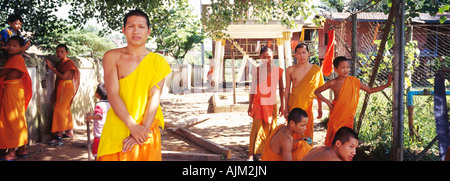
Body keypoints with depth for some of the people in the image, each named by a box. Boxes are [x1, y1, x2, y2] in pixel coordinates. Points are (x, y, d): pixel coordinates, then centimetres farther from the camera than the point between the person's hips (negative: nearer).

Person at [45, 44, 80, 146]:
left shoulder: (69, 62, -8)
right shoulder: (59, 63, 15)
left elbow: (64, 76, -17)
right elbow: (58, 79, 17)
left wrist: (52, 68, -12)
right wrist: (54, 92, 15)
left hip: (66, 87, -8)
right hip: (60, 88, 8)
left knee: (59, 109, -15)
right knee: (66, 110, 11)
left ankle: (59, 135, -16)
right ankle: (70, 132, 19)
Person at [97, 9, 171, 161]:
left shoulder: (158, 61, 4)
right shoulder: (112, 57, 2)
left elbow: (155, 97, -5)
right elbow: (112, 95, -7)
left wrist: (143, 129, -17)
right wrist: (133, 126, -17)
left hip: (147, 129, 1)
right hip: (117, 128, -1)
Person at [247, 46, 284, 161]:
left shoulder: (277, 71, 2)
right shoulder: (256, 71, 1)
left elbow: (281, 88, 9)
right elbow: (253, 89, 6)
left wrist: (282, 105, 9)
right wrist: (250, 105, 7)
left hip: (271, 104, 1)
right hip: (258, 103, -1)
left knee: (271, 128, 5)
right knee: (257, 127, -8)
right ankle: (251, 154, -6)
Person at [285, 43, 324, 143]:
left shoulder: (316, 69, 0)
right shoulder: (290, 70, 0)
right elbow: (287, 89, 6)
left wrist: (319, 108, 7)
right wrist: (286, 107, 5)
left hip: (308, 105, 0)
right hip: (294, 104, 0)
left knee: (307, 132, 3)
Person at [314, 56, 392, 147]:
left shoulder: (354, 81, 0)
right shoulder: (332, 83, -7)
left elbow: (370, 90, 8)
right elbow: (316, 92, 5)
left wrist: (386, 85, 2)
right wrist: (327, 101, -5)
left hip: (348, 116, 2)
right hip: (336, 116, -2)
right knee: (334, 139, 3)